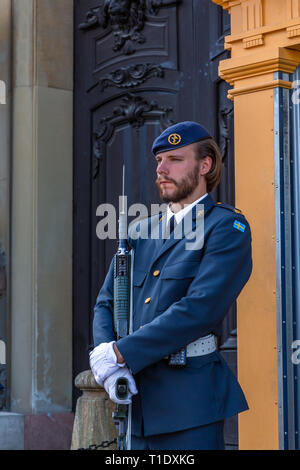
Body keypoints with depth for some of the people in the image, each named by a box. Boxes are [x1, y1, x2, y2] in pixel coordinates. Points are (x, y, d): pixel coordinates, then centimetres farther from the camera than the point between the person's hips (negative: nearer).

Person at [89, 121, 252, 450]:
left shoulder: (228, 227, -3)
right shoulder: (140, 233, 17)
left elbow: (200, 309, -15)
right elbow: (105, 304, 13)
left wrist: (121, 353, -15)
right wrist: (105, 364, -8)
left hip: (189, 398, -6)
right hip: (136, 401, 6)